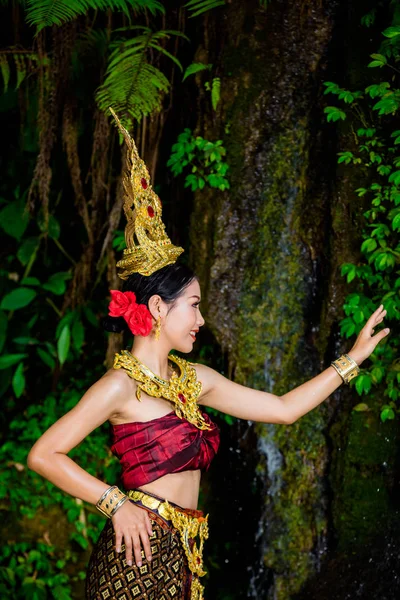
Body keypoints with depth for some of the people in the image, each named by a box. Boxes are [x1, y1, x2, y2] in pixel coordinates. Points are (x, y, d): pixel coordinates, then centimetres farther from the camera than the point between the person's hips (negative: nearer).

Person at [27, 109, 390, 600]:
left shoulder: (194, 379, 12)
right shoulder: (121, 384, -10)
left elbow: (284, 408, 17)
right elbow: (43, 455, -12)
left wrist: (353, 357, 17)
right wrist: (117, 504, -13)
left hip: (182, 558, 7)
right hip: (138, 554, -7)